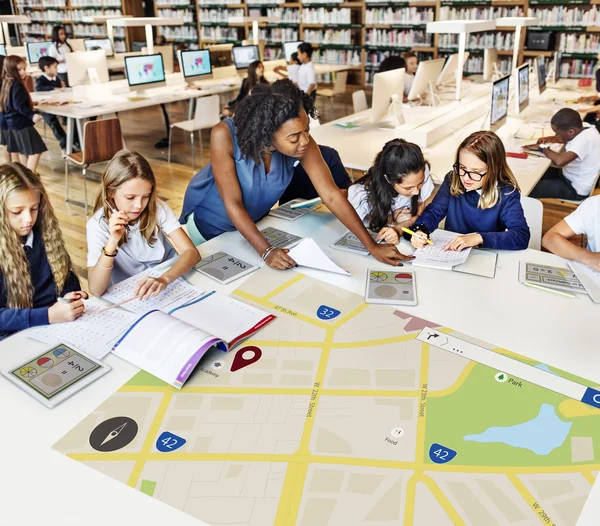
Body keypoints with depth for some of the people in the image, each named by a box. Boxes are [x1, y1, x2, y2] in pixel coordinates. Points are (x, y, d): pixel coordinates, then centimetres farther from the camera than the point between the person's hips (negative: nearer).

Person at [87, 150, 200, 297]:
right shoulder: (98, 224, -13)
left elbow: (191, 252, -18)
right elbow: (96, 291, -20)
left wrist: (164, 279, -34)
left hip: (169, 287, 1)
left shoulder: (157, 208, -9)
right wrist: (111, 243, -31)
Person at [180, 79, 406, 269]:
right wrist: (266, 251, -43)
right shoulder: (225, 135, -38)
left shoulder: (302, 143, -29)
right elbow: (233, 203, -35)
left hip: (253, 218, 3)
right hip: (207, 219, -2)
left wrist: (371, 246, -32)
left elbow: (332, 196, -28)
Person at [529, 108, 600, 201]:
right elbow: (564, 138, 18)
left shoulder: (584, 139, -31)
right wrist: (550, 139, -1)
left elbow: (559, 161, -44)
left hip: (575, 189, -9)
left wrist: (544, 148, -26)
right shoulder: (585, 130, -4)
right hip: (571, 177, 10)